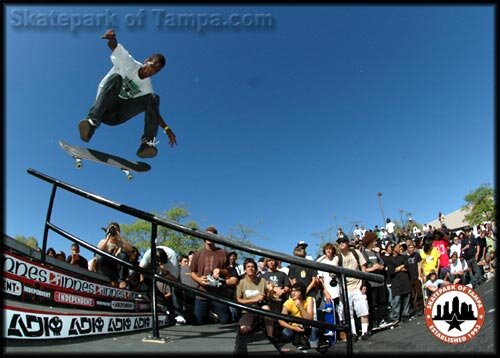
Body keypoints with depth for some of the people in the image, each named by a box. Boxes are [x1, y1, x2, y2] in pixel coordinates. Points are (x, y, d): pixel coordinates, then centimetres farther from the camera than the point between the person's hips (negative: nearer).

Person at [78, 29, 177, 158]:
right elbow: (114, 46, -17)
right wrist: (112, 38, -42)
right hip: (105, 109, -3)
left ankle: (148, 142, -31)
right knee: (116, 77, -31)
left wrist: (167, 129, -2)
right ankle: (92, 121, -46)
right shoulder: (129, 64, -1)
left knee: (153, 98, -14)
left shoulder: (147, 86, 10)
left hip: (118, 116, 3)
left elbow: (154, 111, 11)